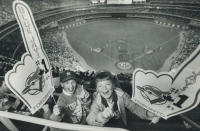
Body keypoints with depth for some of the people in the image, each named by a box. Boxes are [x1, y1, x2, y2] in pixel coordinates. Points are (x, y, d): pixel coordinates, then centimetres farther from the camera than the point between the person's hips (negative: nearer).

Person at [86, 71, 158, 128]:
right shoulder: (97, 101, -19)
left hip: (120, 125, 3)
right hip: (104, 127, -2)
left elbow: (134, 107, -7)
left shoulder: (121, 95, -17)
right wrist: (102, 116, -51)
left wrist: (147, 114, -23)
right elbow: (89, 120, -31)